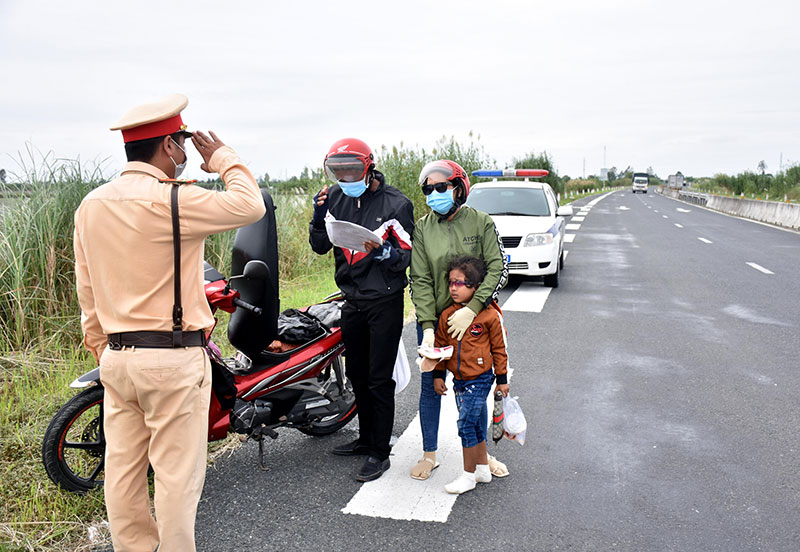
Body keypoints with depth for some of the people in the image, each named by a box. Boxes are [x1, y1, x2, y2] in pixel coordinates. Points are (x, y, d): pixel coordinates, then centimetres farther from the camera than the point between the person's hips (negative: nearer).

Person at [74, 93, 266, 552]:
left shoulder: (91, 205, 8)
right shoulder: (170, 200, -18)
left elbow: (88, 292, 13)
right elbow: (249, 205, -15)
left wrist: (102, 349, 21)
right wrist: (224, 159, 1)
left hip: (116, 356, 8)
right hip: (173, 359, -7)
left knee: (124, 467, 16)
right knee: (177, 472, 6)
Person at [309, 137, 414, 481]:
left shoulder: (395, 203, -12)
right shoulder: (335, 197, 4)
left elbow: (406, 258, -11)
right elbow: (320, 247, 8)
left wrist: (380, 250, -29)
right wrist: (319, 217, -9)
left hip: (385, 302, -6)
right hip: (352, 301, 6)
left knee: (379, 380, -2)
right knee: (357, 375, 17)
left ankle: (380, 453, 10)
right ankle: (366, 439, 33)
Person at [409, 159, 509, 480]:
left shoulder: (481, 223, -4)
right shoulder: (422, 228, -2)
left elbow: (498, 269, -11)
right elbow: (420, 280, -6)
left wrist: (472, 309, -23)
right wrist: (427, 327, -17)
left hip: (473, 318, -1)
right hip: (433, 319, 1)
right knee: (431, 385, 8)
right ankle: (429, 455, 24)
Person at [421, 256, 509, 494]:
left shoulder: (490, 315, -13)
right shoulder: (447, 315, 1)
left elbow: (499, 348, -4)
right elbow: (440, 346, 10)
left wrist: (502, 379, 0)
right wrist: (438, 375, 9)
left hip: (480, 378, -5)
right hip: (459, 379, 6)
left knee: (466, 424, -7)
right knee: (476, 425, 17)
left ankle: (469, 475, 8)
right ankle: (483, 469, 32)